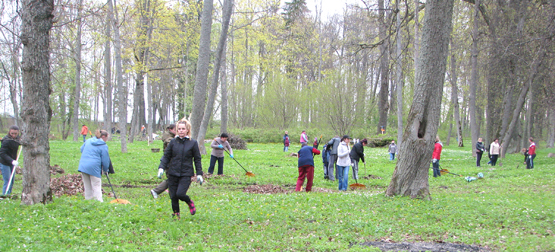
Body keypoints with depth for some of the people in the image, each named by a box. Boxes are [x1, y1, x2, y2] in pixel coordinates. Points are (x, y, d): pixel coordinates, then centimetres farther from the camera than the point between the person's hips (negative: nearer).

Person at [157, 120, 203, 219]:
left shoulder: (193, 143, 0)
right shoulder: (173, 142, 4)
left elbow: (197, 159, 6)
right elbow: (166, 156, 9)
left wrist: (199, 174, 3)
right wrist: (161, 167, -6)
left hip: (186, 174, -3)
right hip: (173, 173, 3)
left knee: (180, 194, -16)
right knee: (173, 196, 4)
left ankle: (190, 202, 15)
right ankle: (176, 214, 25)